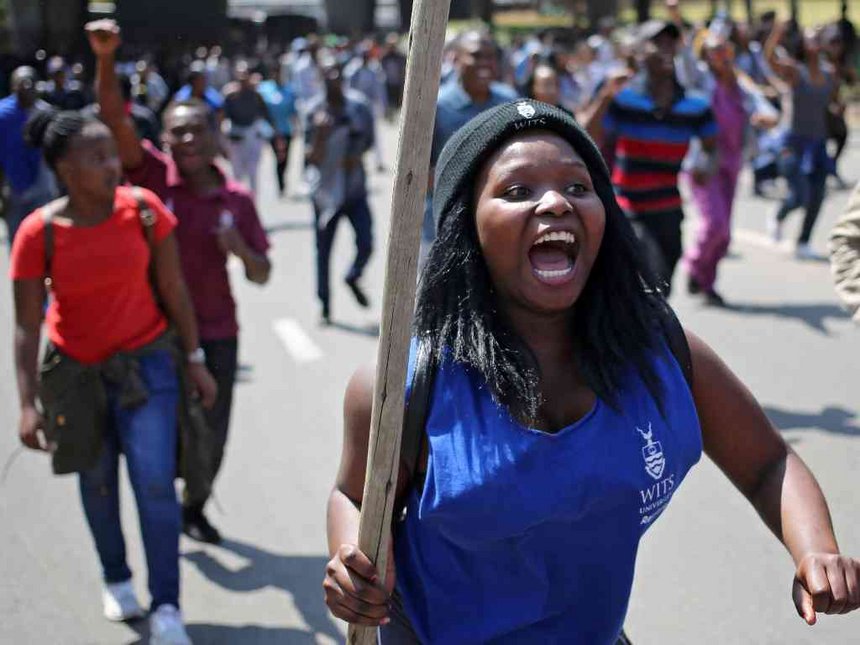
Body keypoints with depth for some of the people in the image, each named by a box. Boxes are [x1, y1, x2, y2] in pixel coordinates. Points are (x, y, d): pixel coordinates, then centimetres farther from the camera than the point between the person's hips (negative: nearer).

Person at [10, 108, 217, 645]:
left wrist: (195, 360, -1)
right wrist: (29, 404, -19)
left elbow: (174, 290, -5)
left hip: (145, 361, 0)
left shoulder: (144, 209, -15)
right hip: (76, 369, 0)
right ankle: (117, 580, 38)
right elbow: (27, 325, -14)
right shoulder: (38, 233, -17)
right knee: (97, 481, 14)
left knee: (155, 481, -9)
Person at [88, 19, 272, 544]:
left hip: (217, 331, 3)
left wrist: (238, 247, -17)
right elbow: (116, 119, -22)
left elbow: (262, 276, 4)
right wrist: (106, 60, -36)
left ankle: (195, 507, 39)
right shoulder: (154, 176, -7)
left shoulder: (237, 199, 0)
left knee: (213, 435, 11)